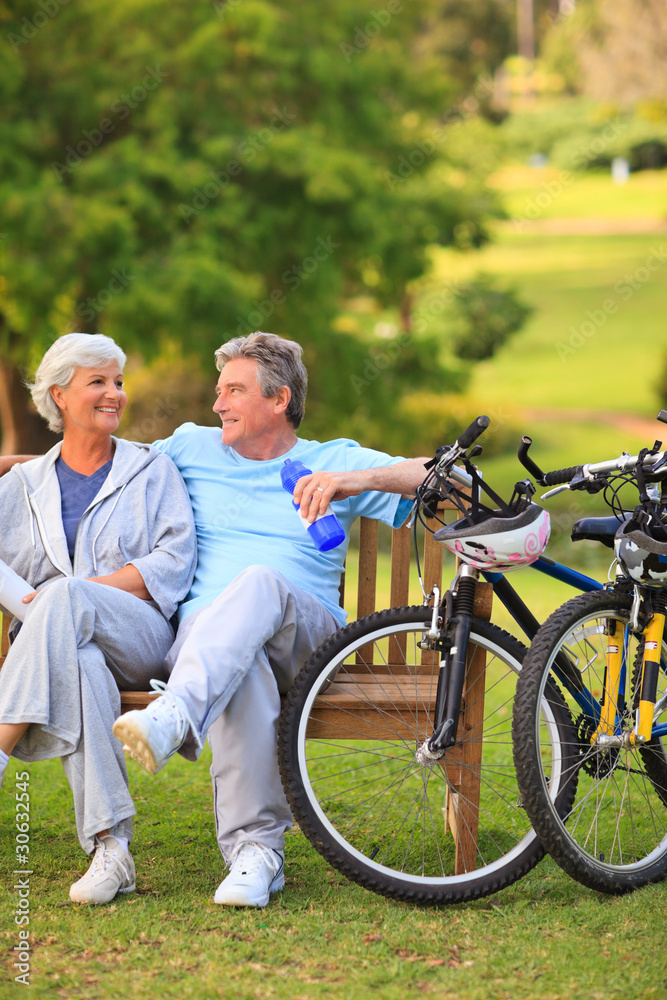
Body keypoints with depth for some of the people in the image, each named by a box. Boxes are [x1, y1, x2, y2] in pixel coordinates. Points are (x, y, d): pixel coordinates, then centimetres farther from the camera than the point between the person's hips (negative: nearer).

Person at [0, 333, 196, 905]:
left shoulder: (153, 469, 16)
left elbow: (175, 562, 2)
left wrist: (73, 594, -10)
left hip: (140, 638, -1)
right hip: (56, 645, 1)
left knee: (67, 599, -35)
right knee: (80, 666, -38)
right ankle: (110, 851, -45)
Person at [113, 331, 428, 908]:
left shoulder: (334, 461, 16)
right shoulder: (192, 449, 24)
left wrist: (356, 480, -14)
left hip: (304, 632, -1)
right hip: (203, 630, 1)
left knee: (259, 582, -39)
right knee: (243, 666, -39)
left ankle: (175, 717, -64)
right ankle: (255, 849, -43)